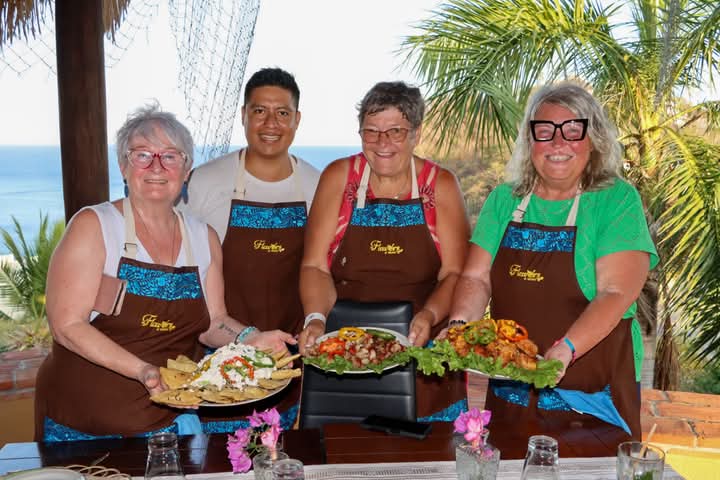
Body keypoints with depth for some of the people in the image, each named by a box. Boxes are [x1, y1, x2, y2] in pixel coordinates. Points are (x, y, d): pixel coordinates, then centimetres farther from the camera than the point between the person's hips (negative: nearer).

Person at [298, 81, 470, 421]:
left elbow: (454, 274, -3)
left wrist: (428, 316, -21)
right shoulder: (339, 177, 1)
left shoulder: (440, 185, 1)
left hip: (422, 353, 0)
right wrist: (316, 319, -20)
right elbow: (315, 267, -4)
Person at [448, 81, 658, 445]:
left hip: (592, 394, -3)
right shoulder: (504, 199, 3)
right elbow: (476, 278, -1)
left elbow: (616, 294, -16)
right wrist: (460, 325, -20)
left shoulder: (617, 200, -8)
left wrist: (566, 349, -30)